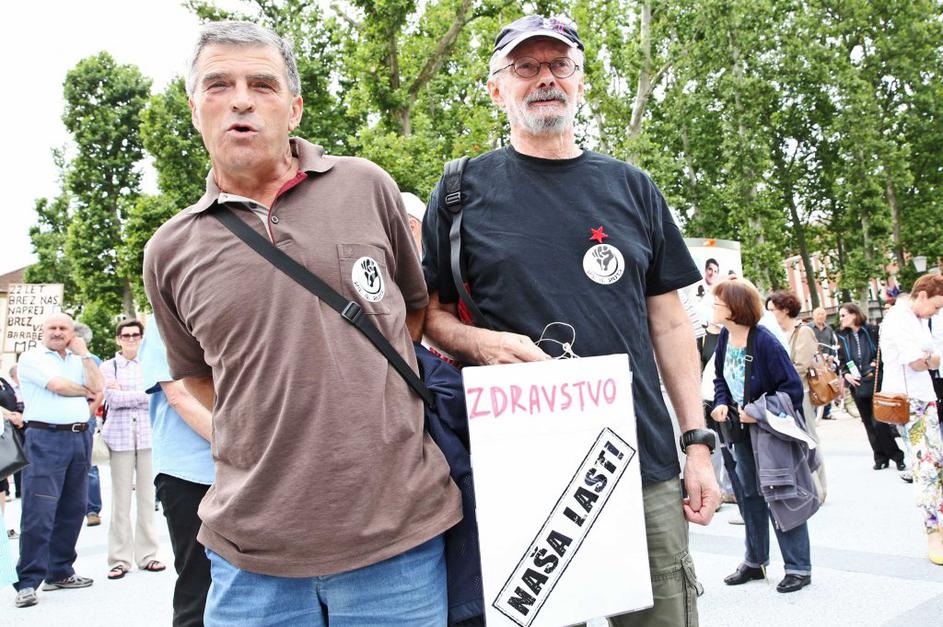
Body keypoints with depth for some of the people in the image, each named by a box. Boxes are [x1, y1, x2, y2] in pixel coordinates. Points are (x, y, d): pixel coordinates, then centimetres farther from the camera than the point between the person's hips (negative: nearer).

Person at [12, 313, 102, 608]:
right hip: (46, 438, -6)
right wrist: (85, 390, 4)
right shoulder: (32, 358, 0)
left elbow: (97, 387, 3)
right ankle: (28, 582, -2)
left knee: (72, 510, 10)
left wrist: (83, 353, 4)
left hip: (80, 438, 6)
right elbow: (58, 385, -13)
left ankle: (59, 572, 21)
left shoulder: (79, 360, 17)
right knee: (39, 513, -8)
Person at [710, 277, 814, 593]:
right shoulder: (724, 337, -3)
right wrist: (721, 404, -6)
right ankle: (755, 561, 28)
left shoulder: (764, 342, -24)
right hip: (743, 429, 7)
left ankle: (799, 567, 14)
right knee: (749, 494, 15)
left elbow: (793, 387, -20)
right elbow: (720, 378, 11)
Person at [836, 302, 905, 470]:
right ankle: (881, 457, 18)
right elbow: (841, 361, 12)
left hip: (876, 383, -4)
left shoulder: (872, 331, -4)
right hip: (857, 386, 4)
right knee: (869, 425, 8)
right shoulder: (842, 337, 8)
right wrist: (846, 374, -4)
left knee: (879, 423, -8)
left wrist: (876, 366, -15)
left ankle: (898, 456, 4)